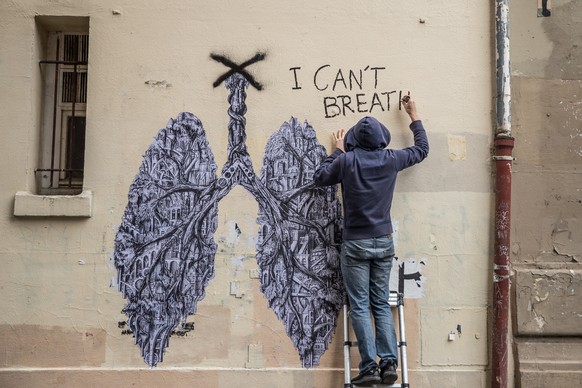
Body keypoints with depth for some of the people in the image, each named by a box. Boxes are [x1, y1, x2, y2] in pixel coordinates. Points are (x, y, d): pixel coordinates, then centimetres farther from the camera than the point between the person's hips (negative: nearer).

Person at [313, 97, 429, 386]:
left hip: (355, 244, -3)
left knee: (360, 306, 1)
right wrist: (414, 116, 29)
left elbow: (319, 178, 8)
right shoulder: (391, 159, 0)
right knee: (381, 304, 10)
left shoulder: (346, 161, -8)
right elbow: (421, 149, 18)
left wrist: (338, 151, 16)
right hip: (384, 242, 3)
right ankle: (389, 363, 6)